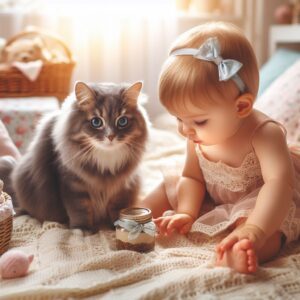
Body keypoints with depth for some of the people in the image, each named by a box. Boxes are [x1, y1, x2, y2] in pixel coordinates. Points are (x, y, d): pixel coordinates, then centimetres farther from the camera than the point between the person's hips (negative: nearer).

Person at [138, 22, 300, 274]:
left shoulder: (264, 134, -32)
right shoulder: (198, 138, -12)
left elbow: (279, 182, -45)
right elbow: (192, 177, -1)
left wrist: (253, 231, -58)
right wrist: (186, 213, -17)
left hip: (258, 205, -7)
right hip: (215, 203, 7)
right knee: (171, 184, 4)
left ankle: (238, 255, -63)